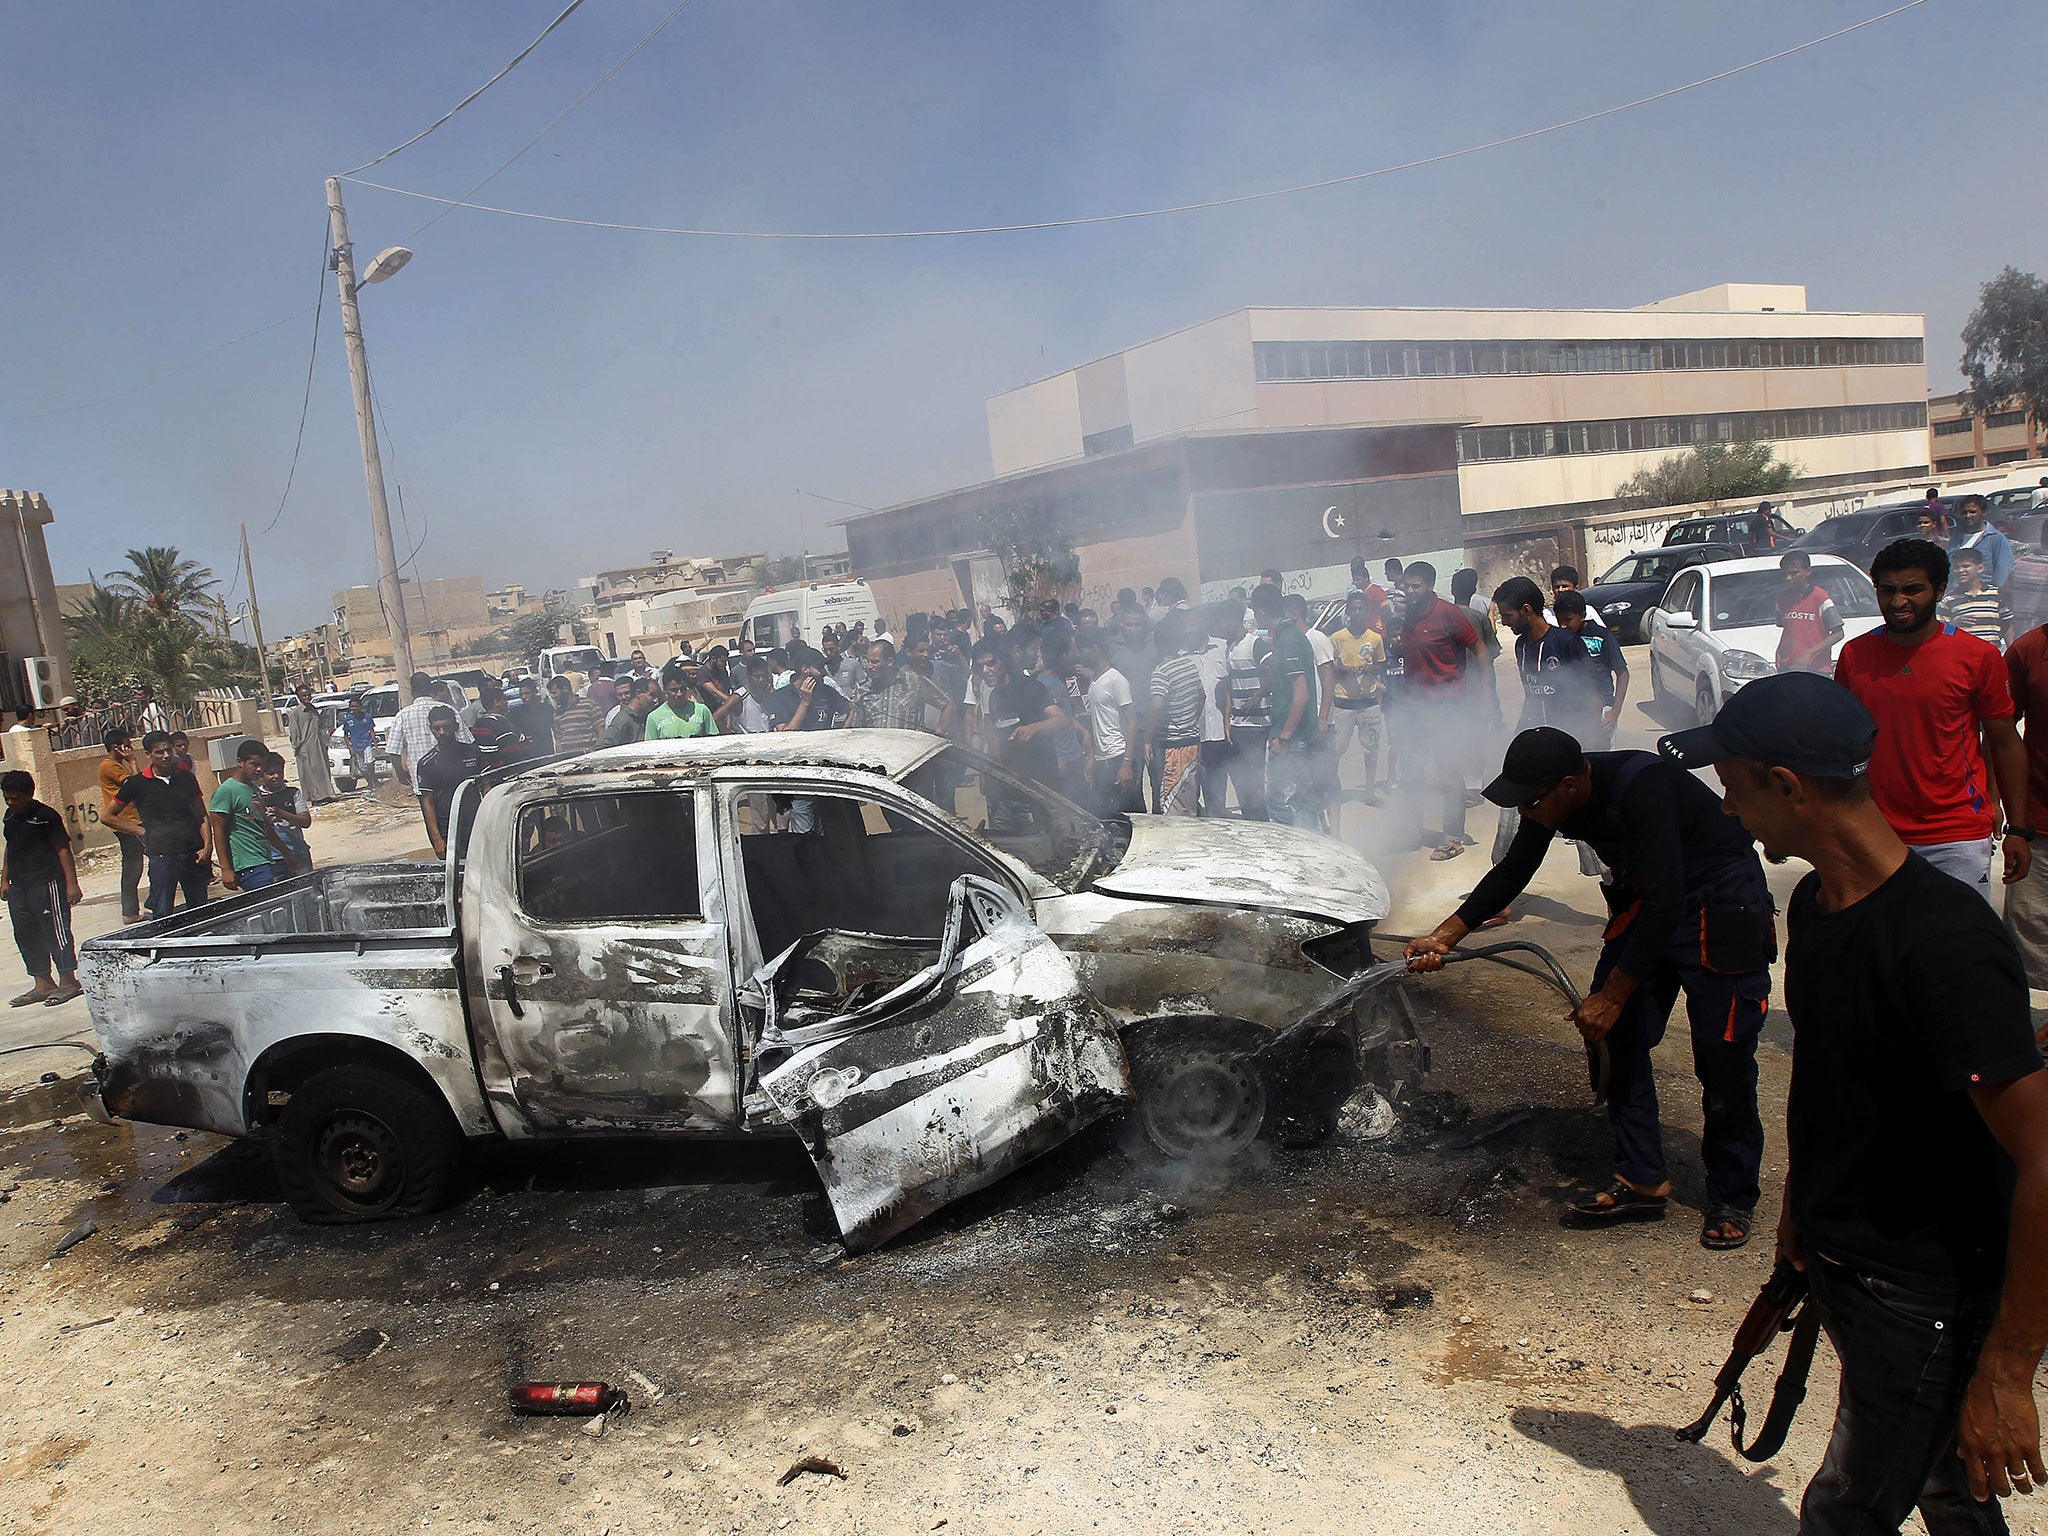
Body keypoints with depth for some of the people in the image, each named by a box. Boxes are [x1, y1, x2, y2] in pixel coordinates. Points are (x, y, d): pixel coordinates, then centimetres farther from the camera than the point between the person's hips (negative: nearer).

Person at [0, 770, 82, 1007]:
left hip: (47, 883, -8)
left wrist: (71, 883, -14)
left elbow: (63, 849, -11)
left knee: (56, 931, -4)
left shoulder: (46, 815, -10)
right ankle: (43, 985, 17)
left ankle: (68, 981, 3)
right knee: (25, 935, 10)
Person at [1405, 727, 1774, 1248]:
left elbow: (1665, 905, -32)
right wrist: (1444, 936, -2)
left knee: (1722, 1054, -7)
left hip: (1721, 906, -7)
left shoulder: (1641, 789, -33)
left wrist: (1612, 996, -26)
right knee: (1618, 1038, 1)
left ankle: (1732, 1199, 10)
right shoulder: (1555, 798, -9)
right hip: (1646, 901, 8)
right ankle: (1642, 1182, 10)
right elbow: (1511, 874, 6)